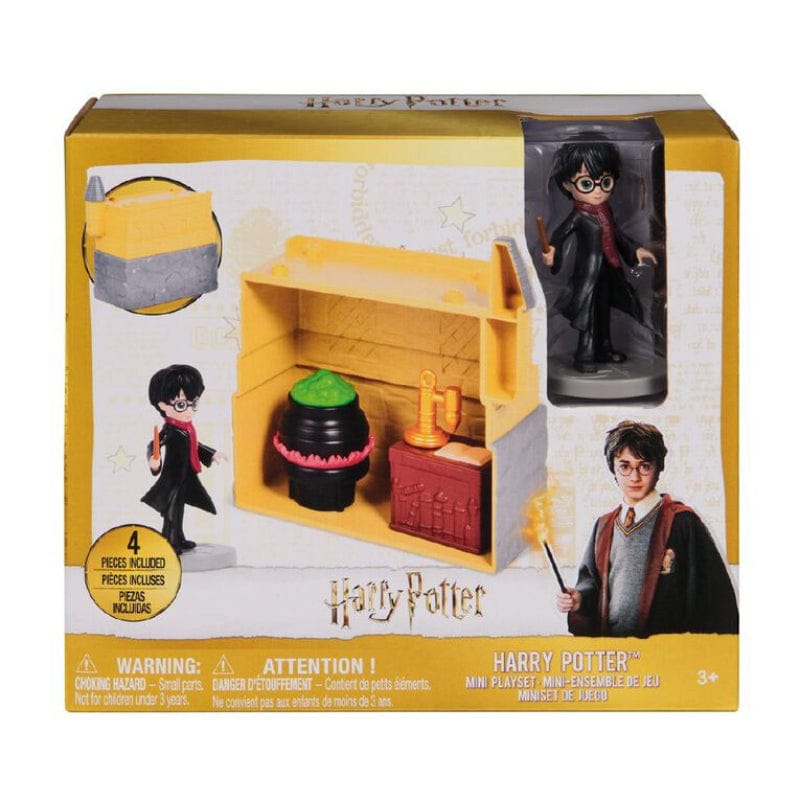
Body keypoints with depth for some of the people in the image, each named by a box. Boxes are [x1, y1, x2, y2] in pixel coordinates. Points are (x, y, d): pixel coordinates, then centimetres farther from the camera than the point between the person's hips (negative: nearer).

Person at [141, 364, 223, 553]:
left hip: (186, 477, 9)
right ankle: (169, 543, 0)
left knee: (178, 508, 18)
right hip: (172, 478, -9)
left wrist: (211, 454, 33)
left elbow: (194, 446, 22)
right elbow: (153, 445, -37)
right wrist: (154, 459, -57)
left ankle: (179, 540, 29)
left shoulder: (187, 428, 4)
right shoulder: (170, 431, -23)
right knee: (172, 509, -5)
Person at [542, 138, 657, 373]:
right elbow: (560, 234, -25)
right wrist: (552, 250, -44)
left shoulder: (606, 211, 5)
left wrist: (635, 250, 22)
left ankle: (604, 349, 31)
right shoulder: (579, 215, -16)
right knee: (588, 312, -5)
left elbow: (616, 235, 19)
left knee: (604, 310, 18)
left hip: (608, 271, 7)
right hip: (588, 271, -7)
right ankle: (585, 356, 1)